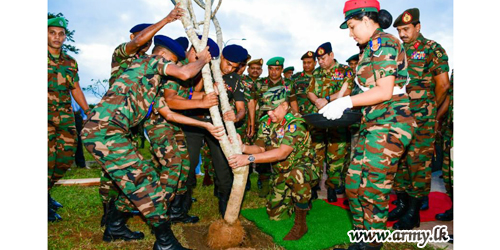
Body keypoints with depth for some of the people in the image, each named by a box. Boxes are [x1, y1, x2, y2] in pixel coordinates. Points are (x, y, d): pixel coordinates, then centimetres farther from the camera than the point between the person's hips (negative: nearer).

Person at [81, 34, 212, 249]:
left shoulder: (153, 86, 27)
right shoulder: (150, 60, 2)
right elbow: (184, 73, -13)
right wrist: (202, 60, 6)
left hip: (103, 131, 10)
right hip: (104, 130, -10)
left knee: (135, 181, 17)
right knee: (146, 182, -9)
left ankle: (114, 227, 33)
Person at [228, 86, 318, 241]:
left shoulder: (295, 123, -25)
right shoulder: (266, 122, -2)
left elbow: (282, 153, -36)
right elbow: (261, 148, -7)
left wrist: (249, 158, -41)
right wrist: (243, 148, -29)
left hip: (304, 168, -6)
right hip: (281, 174, 7)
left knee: (297, 174, -42)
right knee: (275, 214, 6)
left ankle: (301, 224, -20)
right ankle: (304, 203, 34)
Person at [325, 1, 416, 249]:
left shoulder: (382, 43, -11)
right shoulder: (369, 47, 18)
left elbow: (384, 91, -19)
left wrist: (346, 102, -16)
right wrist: (338, 105, 10)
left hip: (389, 124, -9)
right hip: (373, 123, 10)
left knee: (374, 189, -4)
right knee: (353, 183, 10)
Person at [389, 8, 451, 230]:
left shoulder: (432, 50, -2)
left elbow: (443, 84, -4)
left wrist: (431, 109, 5)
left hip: (421, 118, -5)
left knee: (418, 161, -3)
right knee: (399, 159, 9)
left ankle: (413, 212, 8)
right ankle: (402, 203, 22)